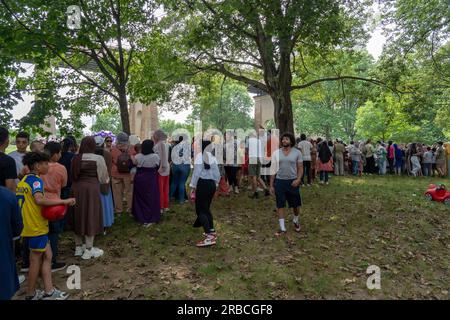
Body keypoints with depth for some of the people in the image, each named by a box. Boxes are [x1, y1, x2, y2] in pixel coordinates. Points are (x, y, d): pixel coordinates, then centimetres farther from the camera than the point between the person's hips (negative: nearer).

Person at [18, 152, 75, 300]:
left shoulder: (24, 180, 14)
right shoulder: (35, 180, -16)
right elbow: (39, 199, -33)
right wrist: (64, 201, -31)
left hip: (29, 225, 9)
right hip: (36, 227, -9)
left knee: (47, 255, 11)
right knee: (36, 260, 6)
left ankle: (49, 291, 14)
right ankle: (31, 294, 21)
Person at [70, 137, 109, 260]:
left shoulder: (76, 158, 5)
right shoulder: (98, 158, -7)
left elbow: (73, 175, 9)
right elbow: (103, 177, 0)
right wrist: (106, 180, 22)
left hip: (77, 188, 5)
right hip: (91, 188, -5)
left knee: (79, 216, 16)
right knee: (91, 217, 4)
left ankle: (78, 247, 28)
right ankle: (88, 250, 11)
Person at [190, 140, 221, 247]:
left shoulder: (199, 155, -11)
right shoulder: (212, 156, 8)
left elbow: (197, 172, -15)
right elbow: (217, 173, 10)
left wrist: (193, 186, -8)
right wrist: (216, 183, 21)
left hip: (202, 184, -7)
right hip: (212, 184, 7)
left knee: (201, 210, -2)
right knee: (207, 208, 21)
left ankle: (209, 236, -10)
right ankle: (212, 231, 29)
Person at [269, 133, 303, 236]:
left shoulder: (297, 152, -1)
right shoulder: (276, 153, 2)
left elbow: (300, 168, 0)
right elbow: (273, 170, 5)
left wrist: (298, 179, -18)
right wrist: (271, 185, 4)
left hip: (292, 182, -1)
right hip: (279, 181, 1)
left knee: (296, 204, 11)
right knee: (280, 205, 3)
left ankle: (296, 221, 40)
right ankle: (282, 228, 13)